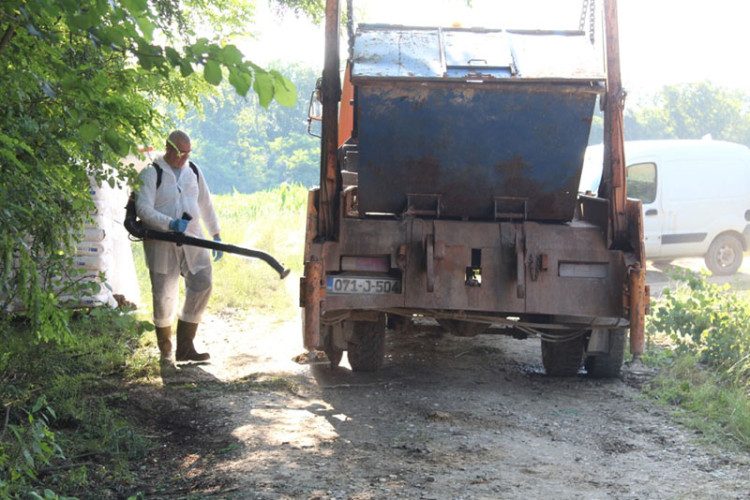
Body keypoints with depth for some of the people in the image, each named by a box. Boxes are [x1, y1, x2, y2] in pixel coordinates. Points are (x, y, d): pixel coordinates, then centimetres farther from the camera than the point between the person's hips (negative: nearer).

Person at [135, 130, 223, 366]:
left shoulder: (193, 171, 12)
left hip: (191, 240, 5)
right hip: (161, 242, -5)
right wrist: (170, 224, -30)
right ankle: (165, 351, 16)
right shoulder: (151, 174, -7)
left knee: (202, 284, -5)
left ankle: (185, 347, 3)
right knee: (164, 295, -2)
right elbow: (143, 208, -18)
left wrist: (216, 235, 18)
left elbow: (205, 204, 21)